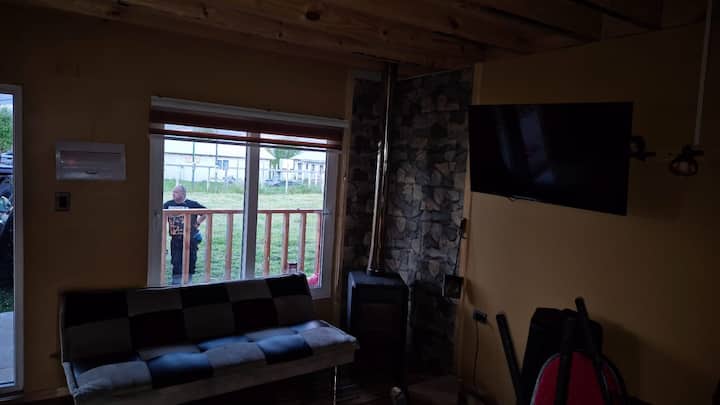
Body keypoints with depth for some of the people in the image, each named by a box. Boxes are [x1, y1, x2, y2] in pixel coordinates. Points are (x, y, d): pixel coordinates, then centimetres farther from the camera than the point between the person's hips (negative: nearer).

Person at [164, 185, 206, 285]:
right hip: (175, 238, 1)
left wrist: (198, 223, -4)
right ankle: (176, 282, 9)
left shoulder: (192, 204, -7)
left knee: (190, 260, 7)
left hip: (191, 238, -1)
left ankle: (188, 280, 24)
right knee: (176, 261, 1)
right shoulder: (168, 204, 0)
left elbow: (205, 213, 1)